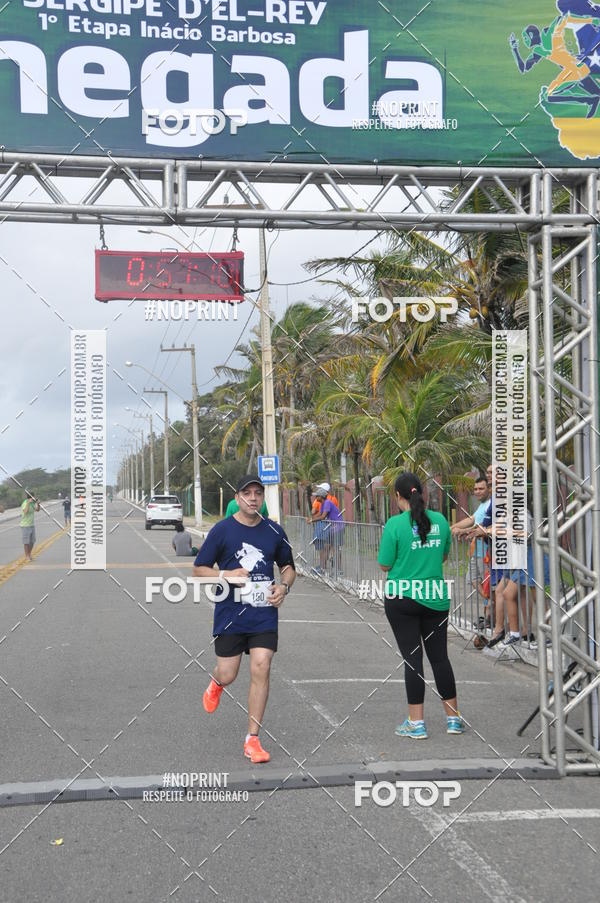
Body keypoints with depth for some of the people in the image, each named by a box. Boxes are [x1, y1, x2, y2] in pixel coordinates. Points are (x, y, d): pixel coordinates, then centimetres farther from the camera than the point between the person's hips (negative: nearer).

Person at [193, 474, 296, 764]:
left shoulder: (274, 531, 5)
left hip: (264, 615, 2)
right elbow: (198, 569, -1)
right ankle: (216, 683, 43)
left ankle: (252, 740, 3)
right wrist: (227, 575, -17)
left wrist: (284, 586, -2)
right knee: (228, 675, 2)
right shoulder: (222, 530, -4)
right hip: (230, 614, -2)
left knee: (261, 670, -8)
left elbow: (288, 566, 19)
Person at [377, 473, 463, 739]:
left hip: (403, 599, -4)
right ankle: (454, 718, 21)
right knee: (440, 657, 13)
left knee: (412, 658, 3)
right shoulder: (440, 520, 1)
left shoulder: (395, 524, -12)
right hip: (436, 598, 4)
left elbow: (385, 565, -7)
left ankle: (416, 723, 7)